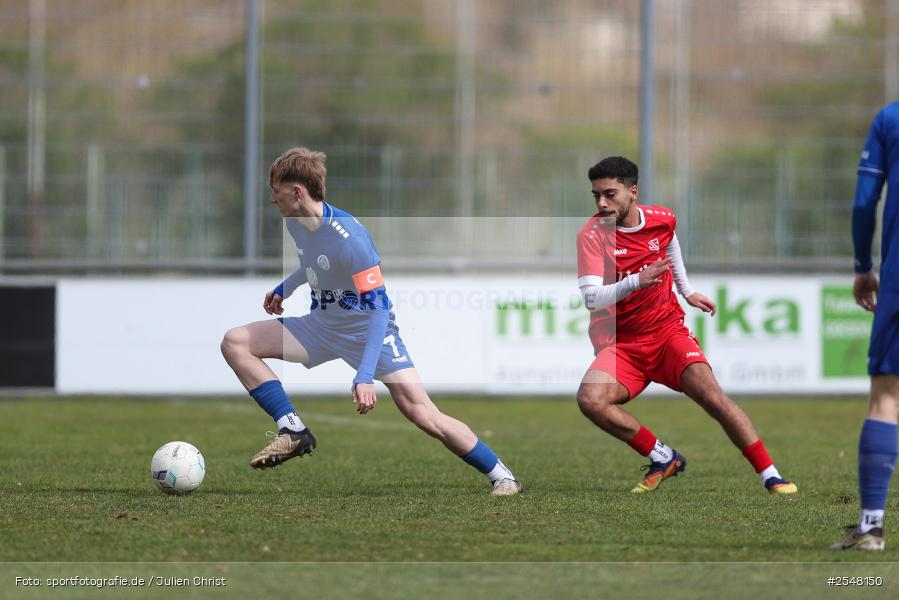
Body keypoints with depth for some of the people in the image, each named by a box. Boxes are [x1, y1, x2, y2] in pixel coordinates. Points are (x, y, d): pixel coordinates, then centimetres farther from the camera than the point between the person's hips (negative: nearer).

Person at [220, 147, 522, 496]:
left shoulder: (349, 238, -29)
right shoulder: (294, 223, -5)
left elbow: (378, 308, -29)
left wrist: (364, 377, -35)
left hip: (368, 328, -7)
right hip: (322, 324, 7)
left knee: (424, 416, -15)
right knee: (235, 342, -8)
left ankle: (501, 476, 0)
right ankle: (293, 432, -9)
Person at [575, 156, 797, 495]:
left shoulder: (662, 220, -2)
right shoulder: (592, 235, -14)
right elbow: (591, 298, -24)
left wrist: (687, 291, 31)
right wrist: (635, 281, -39)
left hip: (668, 330, 1)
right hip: (620, 344, -1)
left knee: (711, 396, -20)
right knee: (590, 399, -28)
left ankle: (770, 476, -14)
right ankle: (663, 459, -10)